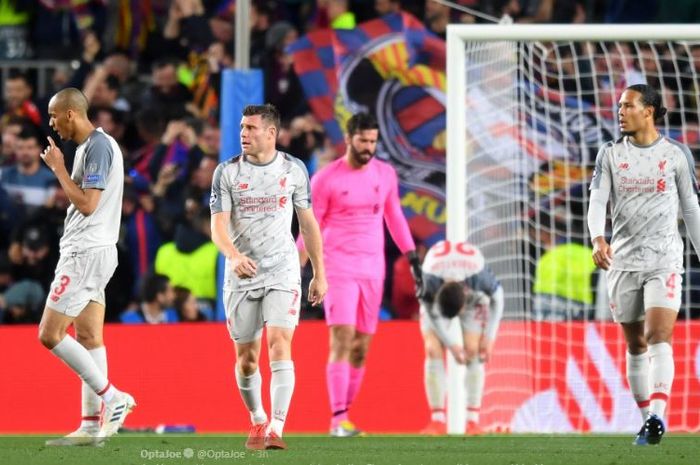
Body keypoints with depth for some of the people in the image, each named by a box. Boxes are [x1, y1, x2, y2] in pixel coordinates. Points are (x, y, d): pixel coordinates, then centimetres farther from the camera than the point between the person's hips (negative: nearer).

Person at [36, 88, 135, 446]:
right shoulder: (90, 145, 16)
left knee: (50, 334, -10)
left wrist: (58, 167, -14)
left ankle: (112, 398, -10)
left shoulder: (98, 147, -16)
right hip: (86, 252, 10)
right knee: (88, 339, 7)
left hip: (87, 254, -10)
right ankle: (93, 425, 6)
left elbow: (87, 204, -21)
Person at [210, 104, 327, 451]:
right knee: (246, 357, 7)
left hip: (282, 274, -1)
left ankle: (276, 429, -22)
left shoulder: (294, 169, 2)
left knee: (280, 347, -17)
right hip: (241, 276, 1)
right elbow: (218, 225, -10)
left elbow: (308, 223, 11)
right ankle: (257, 421, 30)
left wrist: (319, 274, 11)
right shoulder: (227, 172, -2)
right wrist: (234, 256, -30)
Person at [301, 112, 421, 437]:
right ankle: (338, 420, -19)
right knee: (342, 339, -16)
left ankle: (344, 415, 11)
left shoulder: (385, 174, 8)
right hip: (338, 266, -5)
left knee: (361, 348, 4)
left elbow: (394, 215, 19)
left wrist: (412, 255, 15)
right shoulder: (326, 179, -4)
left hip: (373, 268, 5)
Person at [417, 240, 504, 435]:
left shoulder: (480, 277, -41)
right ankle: (437, 421, -9)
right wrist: (451, 344, -17)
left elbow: (497, 299, -18)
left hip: (474, 298, 0)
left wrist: (489, 338, -17)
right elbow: (432, 315, -20)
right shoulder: (428, 283, -40)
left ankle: (473, 421, -11)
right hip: (436, 301, 0)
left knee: (473, 351, -14)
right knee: (433, 351, -13)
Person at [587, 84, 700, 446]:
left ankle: (657, 417, -29)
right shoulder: (611, 154, 5)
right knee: (635, 346, 8)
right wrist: (597, 238, -25)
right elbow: (597, 201, -6)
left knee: (659, 338, -19)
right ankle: (646, 421, 18)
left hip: (664, 260, -3)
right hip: (623, 262, 3)